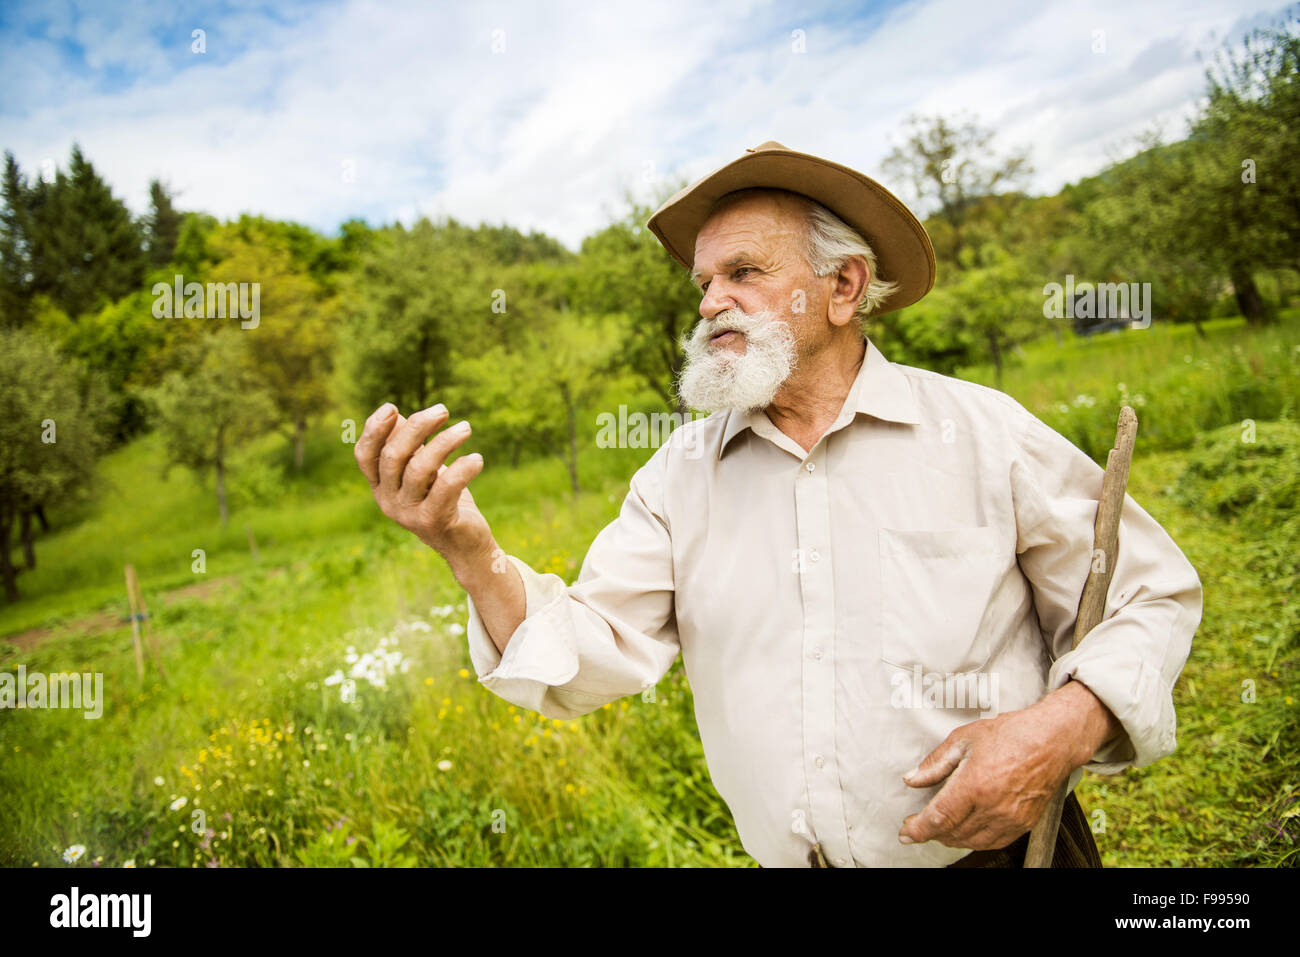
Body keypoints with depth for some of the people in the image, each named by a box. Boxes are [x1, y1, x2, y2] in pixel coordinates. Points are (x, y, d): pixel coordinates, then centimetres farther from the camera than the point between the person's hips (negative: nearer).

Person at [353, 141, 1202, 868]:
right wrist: (473, 553, -26)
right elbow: (590, 660, -8)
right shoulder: (680, 475, -2)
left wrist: (1062, 729, -19)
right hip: (783, 859, 3)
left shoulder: (986, 435, -8)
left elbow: (1153, 596, -2)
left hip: (998, 849, -2)